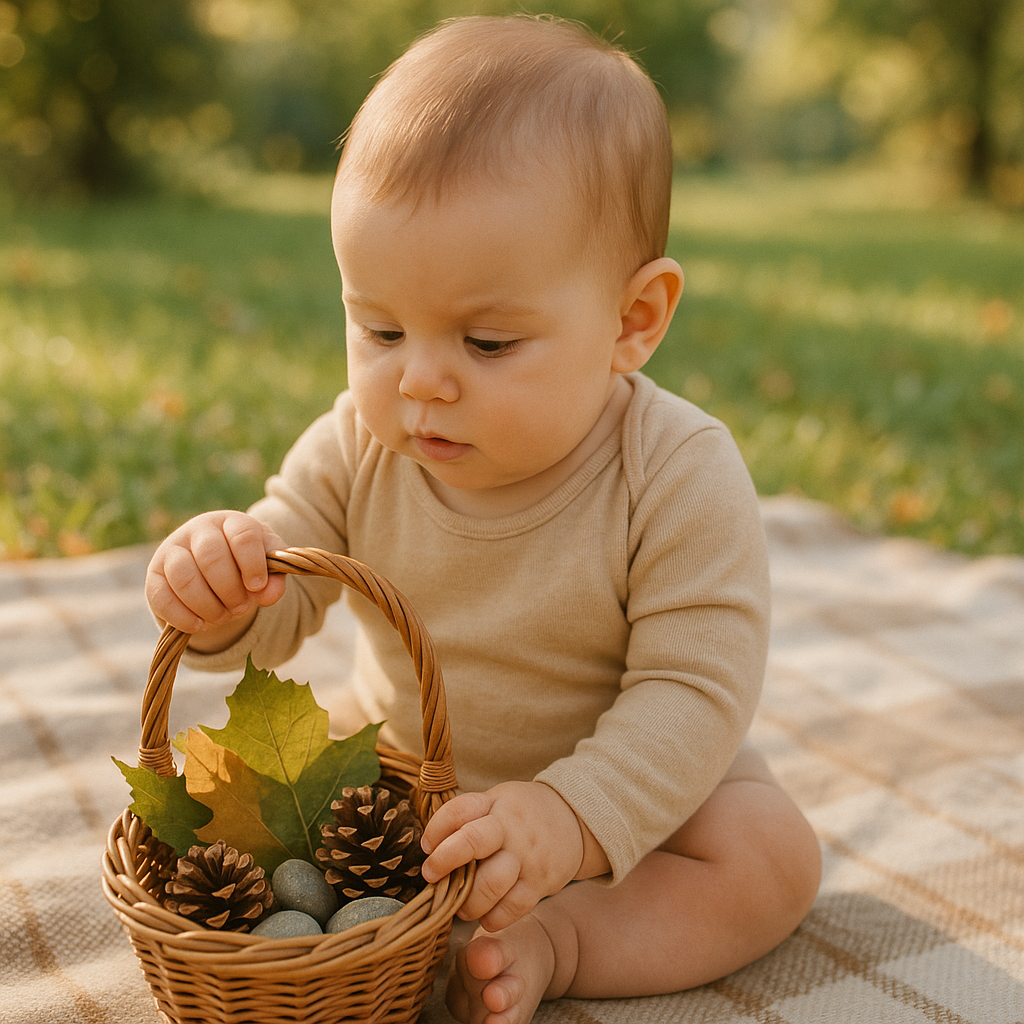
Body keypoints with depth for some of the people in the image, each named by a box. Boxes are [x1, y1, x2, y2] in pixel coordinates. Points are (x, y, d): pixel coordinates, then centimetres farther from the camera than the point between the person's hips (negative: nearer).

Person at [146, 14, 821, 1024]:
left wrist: (573, 815, -41)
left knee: (771, 856, -23)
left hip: (630, 778, -2)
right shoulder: (359, 447, -16)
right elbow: (279, 610, -11)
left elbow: (695, 688, -27)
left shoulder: (679, 476, -28)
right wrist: (220, 594, -35)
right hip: (397, 762, 3)